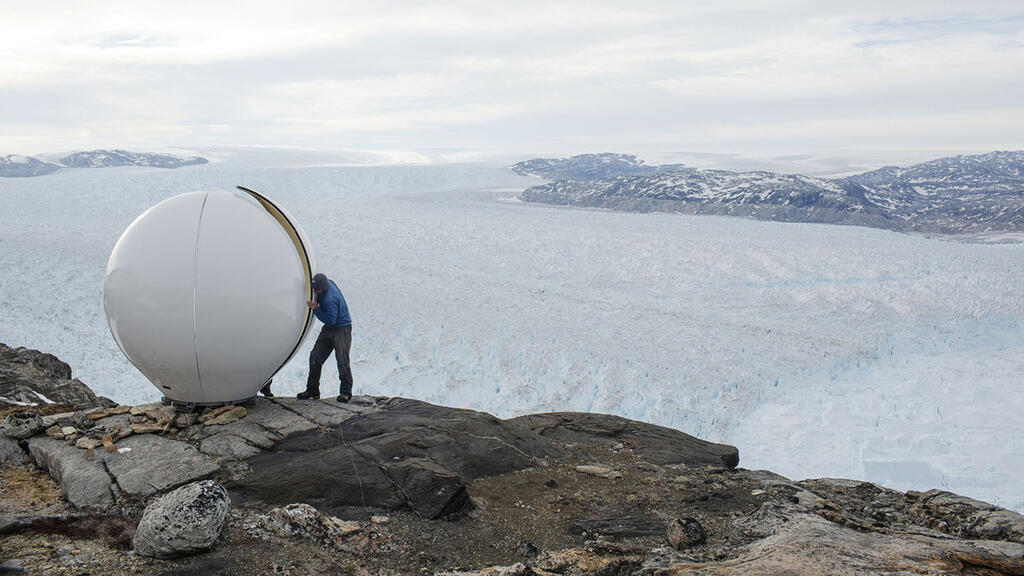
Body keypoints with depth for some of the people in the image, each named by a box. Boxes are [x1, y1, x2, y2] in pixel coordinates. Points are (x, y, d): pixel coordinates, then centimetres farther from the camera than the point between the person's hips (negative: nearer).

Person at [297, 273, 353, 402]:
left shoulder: (331, 299, -29)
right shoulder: (328, 282, -3)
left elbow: (331, 320, -25)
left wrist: (316, 309, -21)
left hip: (342, 329, -10)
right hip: (328, 328, 10)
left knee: (342, 360, -10)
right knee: (315, 357, 6)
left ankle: (345, 392, 3)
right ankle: (312, 390, 13)